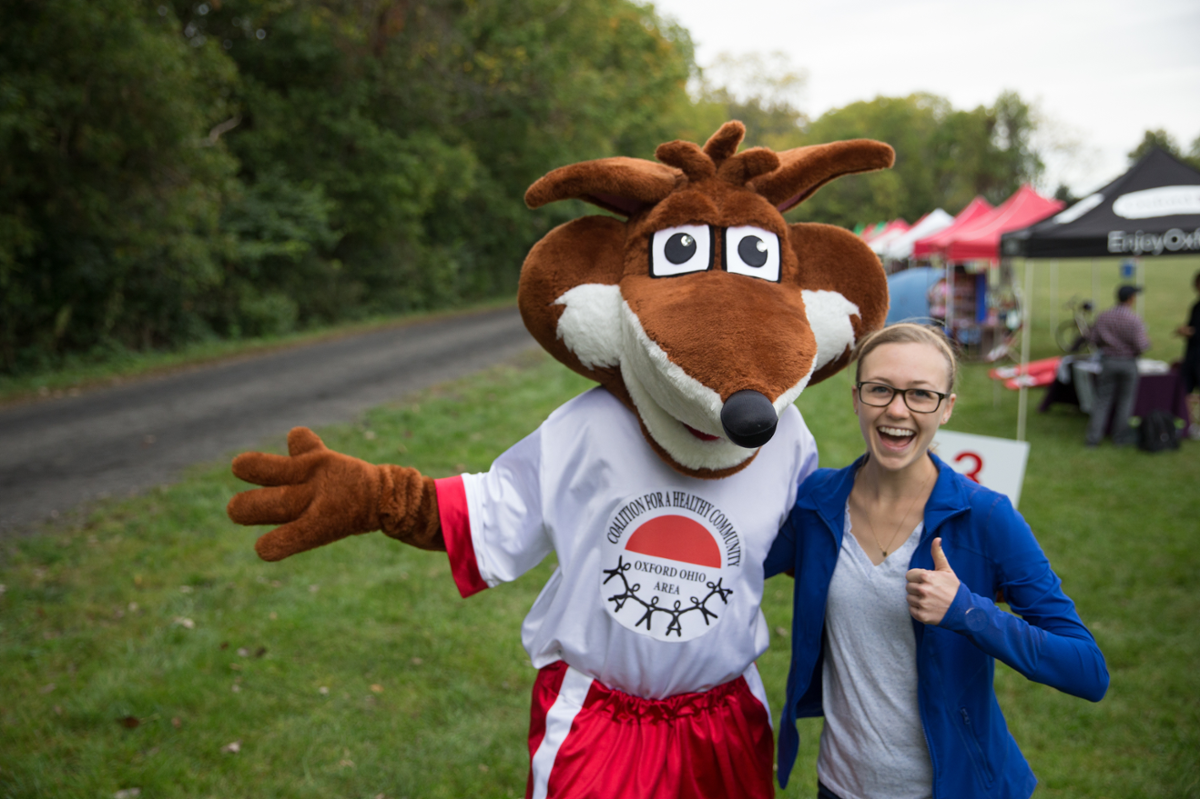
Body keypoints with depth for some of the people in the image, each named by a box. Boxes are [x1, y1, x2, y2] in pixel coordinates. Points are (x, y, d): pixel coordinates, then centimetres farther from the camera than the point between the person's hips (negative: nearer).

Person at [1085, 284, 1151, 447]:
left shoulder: (1103, 317, -4)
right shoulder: (1134, 321, -15)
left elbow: (1095, 341, 0)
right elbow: (1141, 346, -18)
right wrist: (1147, 341, 4)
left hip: (1108, 361, 2)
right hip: (1128, 363, -2)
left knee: (1103, 399, 7)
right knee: (1125, 400, 11)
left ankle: (1094, 436, 2)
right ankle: (1120, 436, 17)